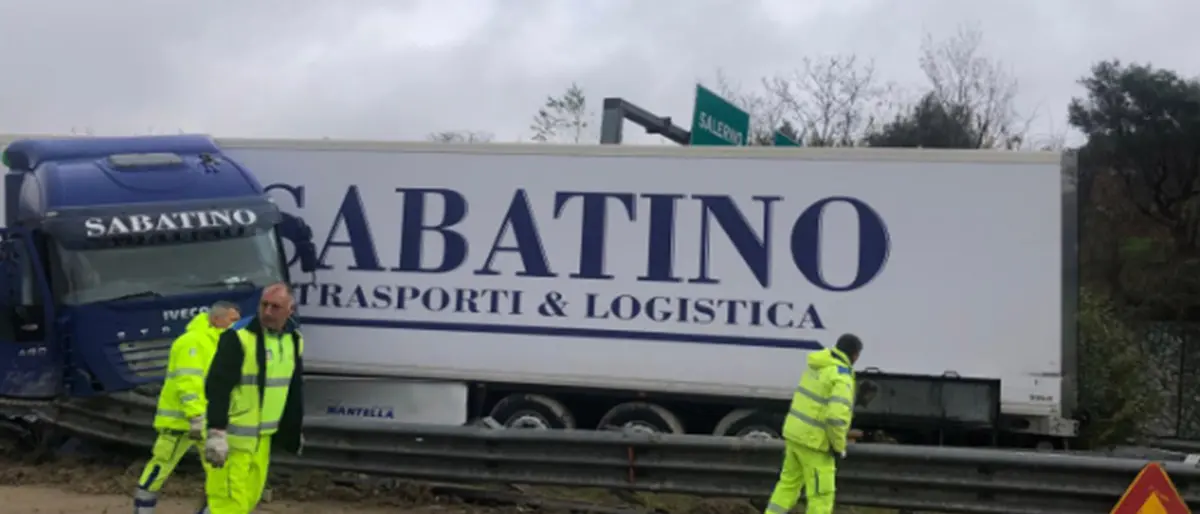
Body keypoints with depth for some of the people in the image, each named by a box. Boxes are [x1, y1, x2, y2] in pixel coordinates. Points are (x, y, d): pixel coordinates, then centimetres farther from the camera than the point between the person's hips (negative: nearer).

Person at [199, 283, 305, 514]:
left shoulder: (294, 340, 7)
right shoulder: (239, 337, -17)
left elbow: (294, 390, 19)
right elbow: (217, 388, -22)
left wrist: (295, 431, 22)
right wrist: (216, 432, -30)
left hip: (262, 435, 8)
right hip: (231, 434, -8)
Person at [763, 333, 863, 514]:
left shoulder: (817, 367, 9)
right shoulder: (842, 377, -18)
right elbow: (836, 416, -28)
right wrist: (839, 446, -14)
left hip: (795, 433, 9)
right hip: (814, 441, -9)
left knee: (789, 482, 22)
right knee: (822, 493, 1)